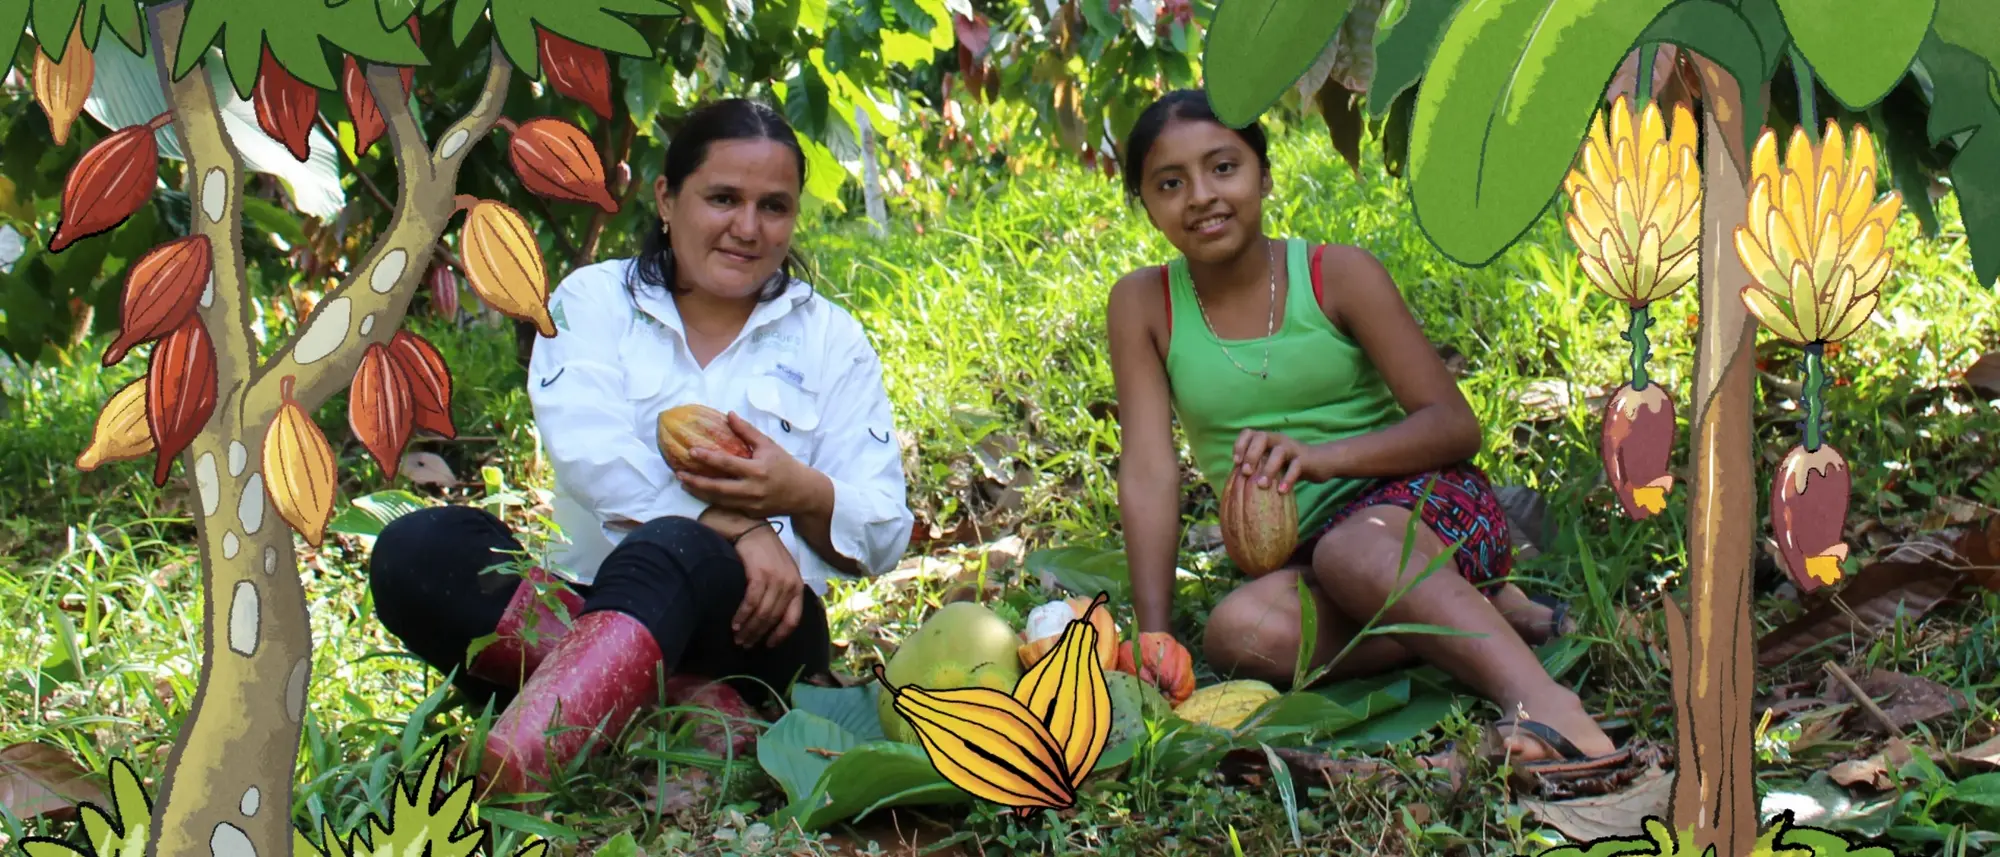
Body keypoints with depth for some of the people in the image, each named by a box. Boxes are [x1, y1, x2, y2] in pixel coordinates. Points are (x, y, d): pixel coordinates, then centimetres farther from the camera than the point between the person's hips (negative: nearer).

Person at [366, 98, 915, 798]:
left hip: (753, 623, -2)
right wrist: (743, 527, -20)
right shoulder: (593, 300, 15)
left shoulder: (830, 339, 17)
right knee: (417, 551, -27)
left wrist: (805, 495, -16)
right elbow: (590, 456, -6)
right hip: (589, 597, 2)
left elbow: (883, 536, 8)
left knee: (669, 549, -38)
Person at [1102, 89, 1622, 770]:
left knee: (1349, 549, -38)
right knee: (1237, 632, -33)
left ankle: (1540, 697, -50)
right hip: (1298, 553, 3)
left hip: (1422, 499, -3)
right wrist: (1154, 637, -18)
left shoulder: (1339, 275, -2)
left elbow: (1456, 425, -6)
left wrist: (1320, 457, -24)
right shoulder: (1143, 305, 2)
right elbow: (1149, 472, -6)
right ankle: (1478, 620, -16)